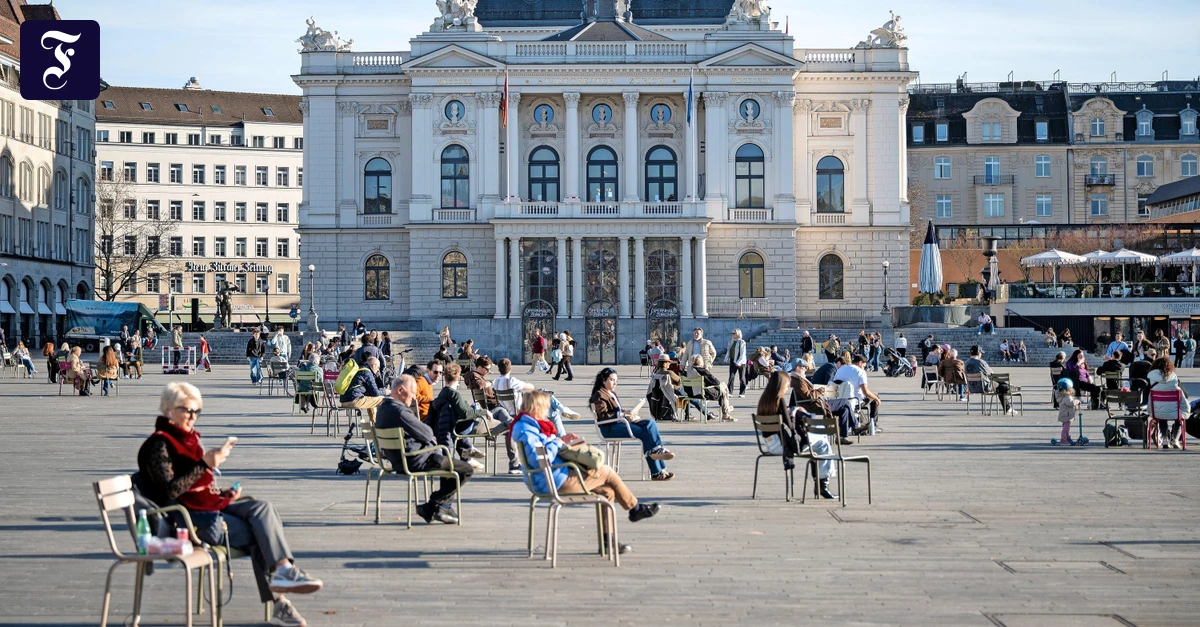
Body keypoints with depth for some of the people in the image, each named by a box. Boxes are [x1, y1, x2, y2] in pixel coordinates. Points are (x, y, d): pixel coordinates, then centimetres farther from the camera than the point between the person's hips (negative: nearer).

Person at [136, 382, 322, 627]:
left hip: (209, 505, 7)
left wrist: (222, 494, 7)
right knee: (259, 533, -19)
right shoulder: (159, 444, -8)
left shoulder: (189, 438, 19)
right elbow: (169, 492, -19)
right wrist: (205, 465, -22)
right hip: (189, 517, -7)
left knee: (263, 507, -18)